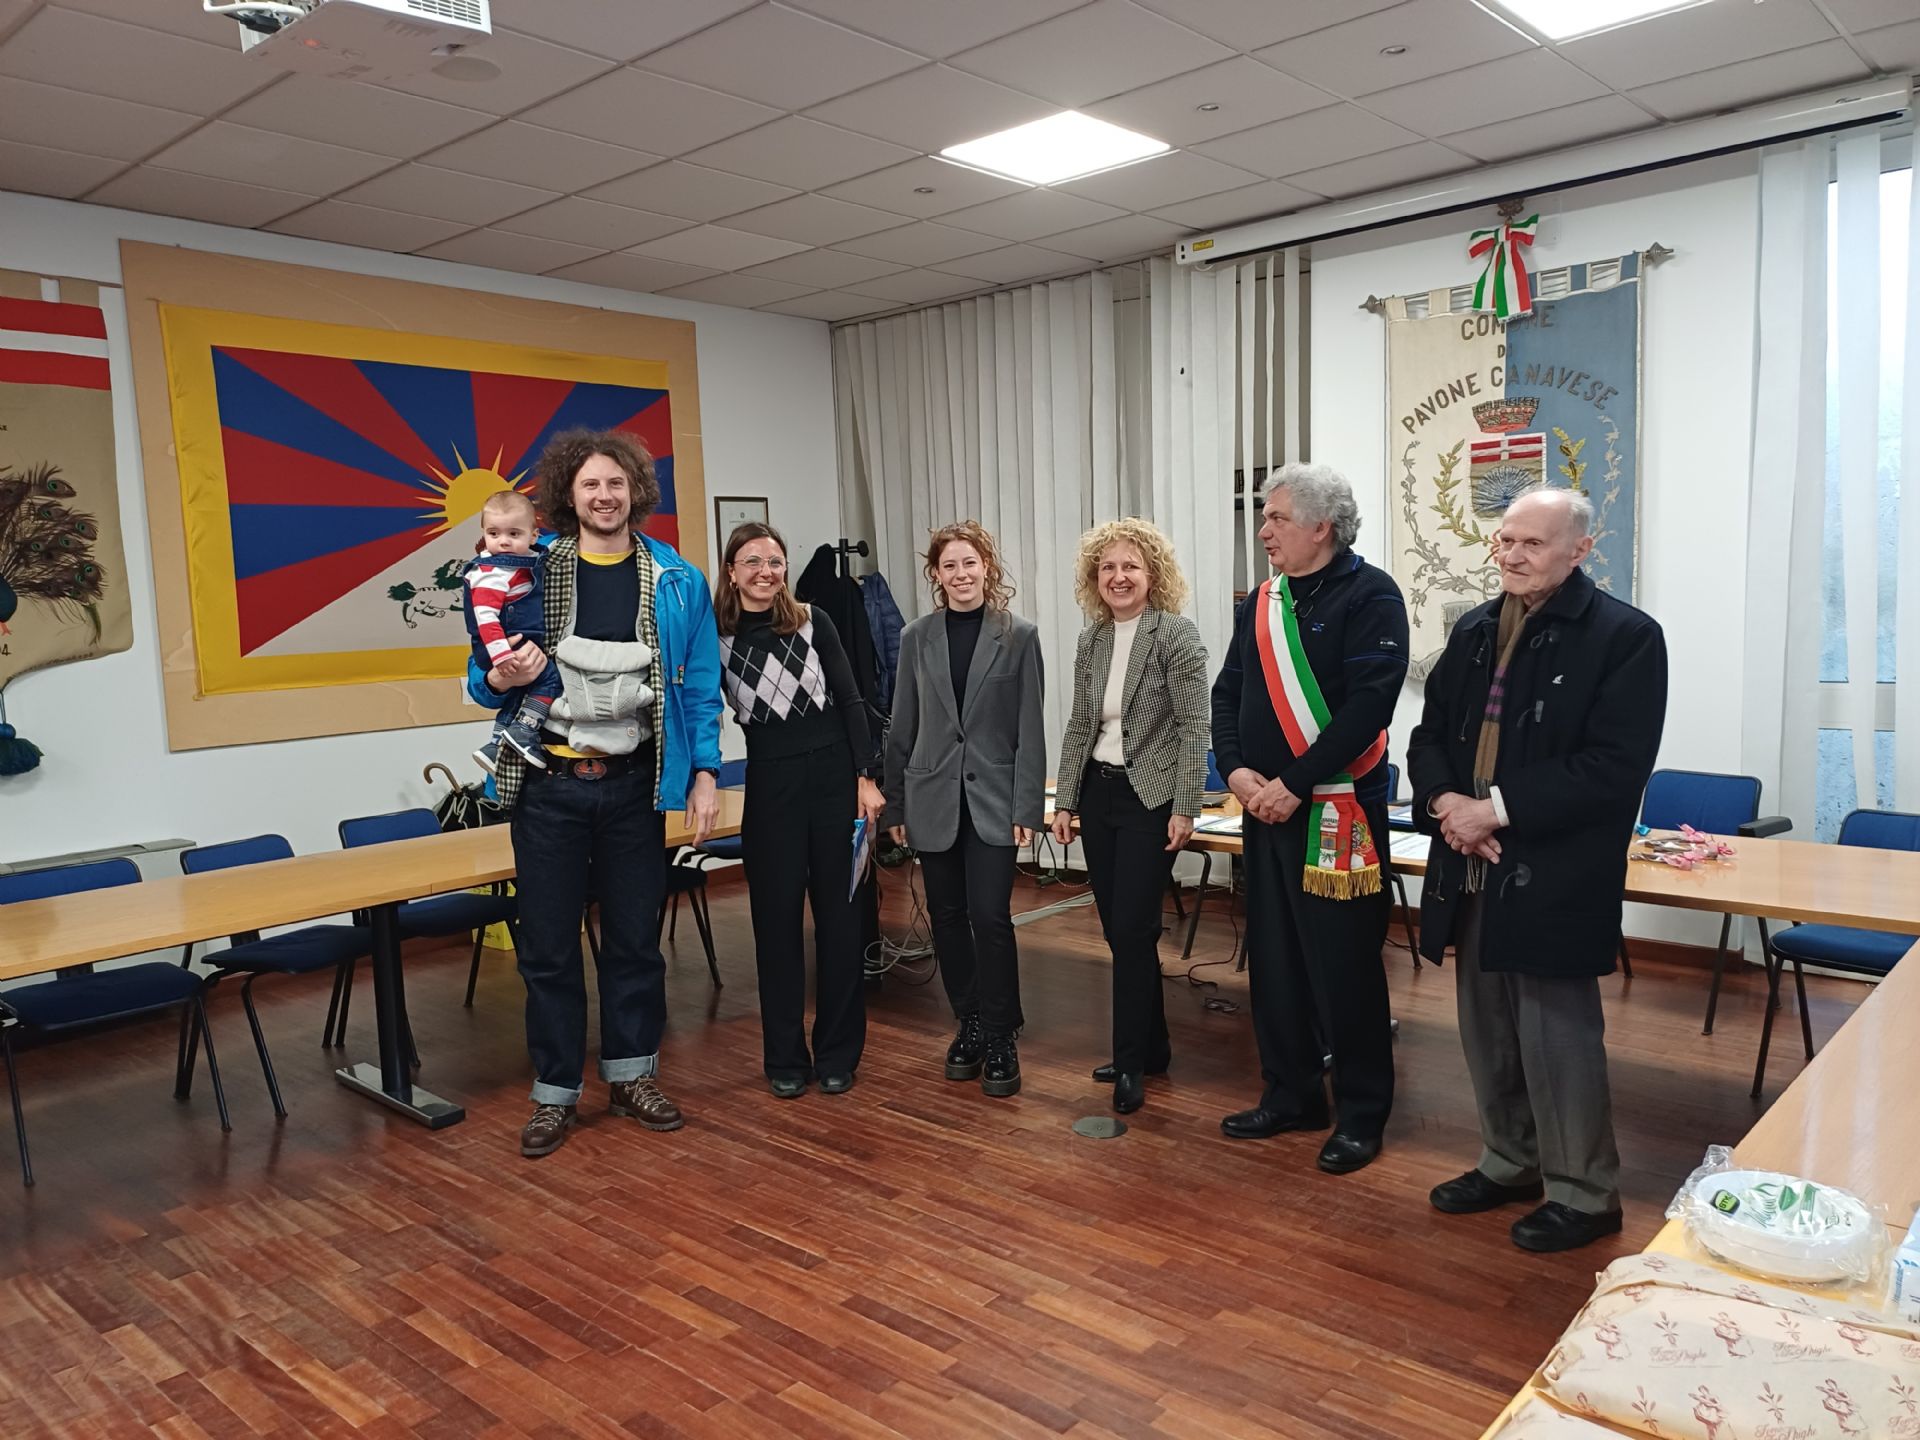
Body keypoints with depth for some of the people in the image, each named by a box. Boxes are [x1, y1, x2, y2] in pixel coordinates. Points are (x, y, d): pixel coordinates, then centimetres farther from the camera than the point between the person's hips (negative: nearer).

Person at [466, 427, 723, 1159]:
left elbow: (700, 685, 4)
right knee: (548, 945, 7)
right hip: (548, 783, 0)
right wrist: (499, 678, -19)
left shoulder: (677, 582, 2)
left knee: (635, 937, 11)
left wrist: (704, 773, -3)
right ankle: (555, 1092, 21)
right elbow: (480, 676, 5)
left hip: (632, 784, 1)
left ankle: (632, 1076, 28)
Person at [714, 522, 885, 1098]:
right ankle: (786, 1057, 18)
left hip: (835, 775, 1)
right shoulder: (716, 635, 0)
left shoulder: (813, 621, 1)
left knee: (837, 911, 6)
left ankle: (838, 1051, 18)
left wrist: (866, 777, -3)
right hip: (771, 784, 0)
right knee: (777, 916, 5)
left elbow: (850, 701, 2)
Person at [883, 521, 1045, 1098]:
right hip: (934, 799, 3)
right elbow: (902, 728, 8)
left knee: (990, 916, -8)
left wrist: (1027, 807, -7)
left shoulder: (1018, 635, -1)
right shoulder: (917, 638, 5)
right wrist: (895, 805, 6)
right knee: (948, 917, 9)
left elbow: (1029, 729, -3)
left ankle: (999, 1037, 7)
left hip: (993, 797, -3)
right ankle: (969, 1023, 25)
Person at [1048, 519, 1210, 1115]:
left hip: (1151, 798, -6)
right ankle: (1150, 1048, 26)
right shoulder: (1091, 641, 9)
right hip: (1099, 794, 6)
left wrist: (1185, 809, -16)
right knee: (1117, 930, 11)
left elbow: (1193, 726, -12)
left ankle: (1130, 1062, 10)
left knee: (1133, 930, -5)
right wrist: (1065, 800, 9)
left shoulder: (1176, 634, -10)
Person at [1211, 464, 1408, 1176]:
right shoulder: (1260, 604, 12)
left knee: (1344, 966, 1)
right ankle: (1291, 1095, 29)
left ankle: (1361, 1113, 17)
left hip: (1337, 810, -7)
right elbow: (1228, 694, 12)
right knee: (1273, 958, 14)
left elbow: (1369, 703, -19)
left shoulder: (1369, 595, -9)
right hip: (1265, 807, 7)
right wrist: (1235, 769, -5)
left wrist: (1294, 783, -20)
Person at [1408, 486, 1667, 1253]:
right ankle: (1510, 1162, 35)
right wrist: (1444, 799, -7)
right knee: (1487, 1030, 17)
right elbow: (1430, 732, 14)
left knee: (1557, 1035, 3)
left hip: (1555, 880, -6)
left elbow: (1614, 767, -18)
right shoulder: (1474, 630, 12)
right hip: (1472, 871, 7)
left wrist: (1497, 809, -19)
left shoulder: (1625, 636, -9)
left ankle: (1583, 1192, 22)